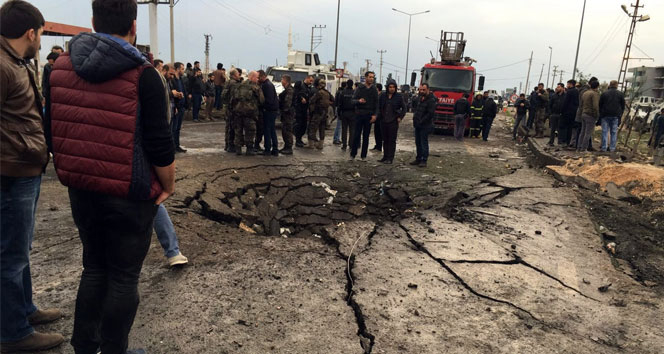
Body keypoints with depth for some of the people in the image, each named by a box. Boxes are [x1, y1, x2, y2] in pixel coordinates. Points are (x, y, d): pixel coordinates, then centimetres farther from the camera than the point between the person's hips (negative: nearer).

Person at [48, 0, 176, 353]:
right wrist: (168, 186, -1)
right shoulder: (142, 74, -14)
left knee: (94, 267, 22)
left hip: (81, 190, 6)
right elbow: (160, 145, -17)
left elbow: (53, 129, 9)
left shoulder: (60, 66, 3)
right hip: (130, 195, -5)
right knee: (123, 277, 9)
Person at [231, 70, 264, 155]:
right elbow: (261, 100, -2)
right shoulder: (255, 87, -1)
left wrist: (233, 108, 18)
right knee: (250, 131, 3)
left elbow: (232, 98, 12)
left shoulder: (238, 86, 14)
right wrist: (257, 106, 17)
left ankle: (238, 148, 14)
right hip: (250, 111, -5)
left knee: (238, 130, 12)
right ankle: (249, 149, 5)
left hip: (237, 110, 5)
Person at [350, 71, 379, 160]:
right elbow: (353, 100, -2)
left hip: (369, 115, 2)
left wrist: (374, 115, -5)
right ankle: (353, 154, 5)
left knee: (366, 136, 4)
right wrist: (359, 101, -24)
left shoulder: (374, 90, 8)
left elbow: (376, 104, 7)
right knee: (356, 134, -2)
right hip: (359, 114, -2)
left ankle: (363, 155, 9)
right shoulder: (360, 88, 3)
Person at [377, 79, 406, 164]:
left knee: (392, 140, -3)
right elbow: (378, 107, 13)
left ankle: (390, 158, 1)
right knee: (385, 140, 10)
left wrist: (400, 117, 0)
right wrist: (379, 116, 4)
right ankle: (385, 156, 19)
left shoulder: (399, 96, 0)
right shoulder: (382, 96, 5)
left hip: (393, 122, -3)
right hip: (383, 121, 3)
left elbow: (404, 108, 7)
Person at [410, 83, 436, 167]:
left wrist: (421, 121, -15)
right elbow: (415, 107, 24)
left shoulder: (431, 100, -14)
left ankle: (424, 160, 2)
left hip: (425, 125, -8)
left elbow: (430, 113, -19)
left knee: (424, 143, -4)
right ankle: (418, 159, 21)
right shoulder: (419, 97, 11)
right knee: (418, 143, 12)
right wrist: (414, 117, 7)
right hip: (417, 125, 8)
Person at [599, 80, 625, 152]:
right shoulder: (620, 94, 3)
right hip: (616, 116, 1)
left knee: (605, 132, 1)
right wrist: (620, 115, 14)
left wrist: (600, 114, 10)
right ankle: (612, 148, 5)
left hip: (605, 115, -1)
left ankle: (603, 147, -2)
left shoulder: (604, 93, -1)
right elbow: (623, 106, 7)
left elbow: (600, 105, 2)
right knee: (614, 132, 5)